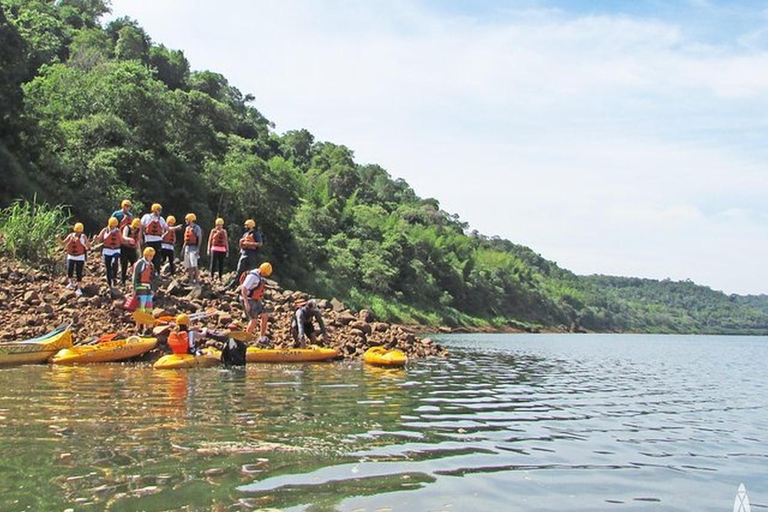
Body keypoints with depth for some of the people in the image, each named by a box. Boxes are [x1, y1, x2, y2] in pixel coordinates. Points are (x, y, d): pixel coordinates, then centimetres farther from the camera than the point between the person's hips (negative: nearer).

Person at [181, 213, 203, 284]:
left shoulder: (196, 228, -7)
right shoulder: (187, 228, 17)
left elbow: (199, 239, -11)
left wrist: (197, 249, -19)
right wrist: (183, 248, 19)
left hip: (193, 247, -8)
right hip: (187, 247, 8)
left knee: (194, 265, -14)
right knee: (188, 266, 7)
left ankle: (196, 280, -13)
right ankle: (191, 279, 12)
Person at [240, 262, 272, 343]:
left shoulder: (261, 276, 5)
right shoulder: (252, 276, -23)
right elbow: (243, 289, -27)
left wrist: (260, 300, 21)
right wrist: (246, 303, -32)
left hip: (256, 300, 9)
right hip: (248, 300, -9)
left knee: (264, 316, 6)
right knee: (253, 320, -14)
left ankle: (262, 338, 16)